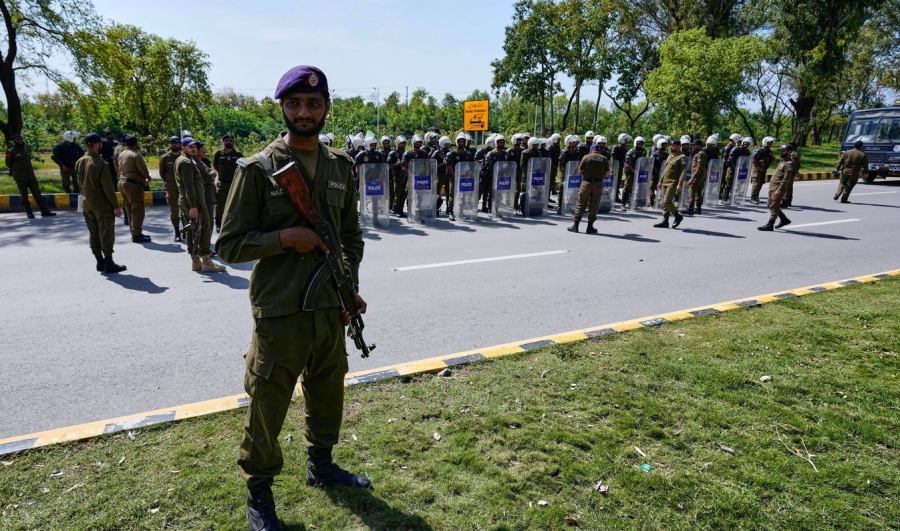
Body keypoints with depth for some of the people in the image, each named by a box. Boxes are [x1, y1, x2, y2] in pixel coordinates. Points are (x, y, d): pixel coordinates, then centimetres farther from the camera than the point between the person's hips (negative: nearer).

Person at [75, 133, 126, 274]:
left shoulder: (79, 162, 6)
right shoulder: (101, 164, -18)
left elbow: (80, 184, 13)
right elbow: (108, 188, -17)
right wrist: (116, 206, -12)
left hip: (86, 204, 7)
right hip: (102, 205, -7)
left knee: (94, 234, 11)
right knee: (106, 234, -2)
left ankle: (100, 262, 18)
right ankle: (109, 264, -1)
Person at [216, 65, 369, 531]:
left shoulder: (342, 167, 7)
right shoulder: (256, 169, -8)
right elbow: (228, 244, -6)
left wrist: (349, 286, -1)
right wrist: (284, 237, -20)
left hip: (331, 309, 5)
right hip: (279, 313, -5)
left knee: (328, 395, 20)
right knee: (267, 405, 7)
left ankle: (320, 465, 44)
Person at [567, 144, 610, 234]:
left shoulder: (586, 157, -1)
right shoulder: (604, 159, 3)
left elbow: (579, 172, -2)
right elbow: (607, 173, 1)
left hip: (586, 182, -1)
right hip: (598, 183, 1)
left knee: (581, 204, 6)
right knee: (594, 205, 7)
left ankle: (575, 225, 6)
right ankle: (590, 227, 10)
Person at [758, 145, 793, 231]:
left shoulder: (788, 164, -13)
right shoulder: (782, 161, 18)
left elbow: (785, 179, -19)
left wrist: (779, 190, -24)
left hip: (777, 188, -10)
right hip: (772, 187, 10)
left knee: (774, 207, -7)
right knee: (770, 205, 16)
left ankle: (770, 225, -4)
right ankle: (784, 219, 28)